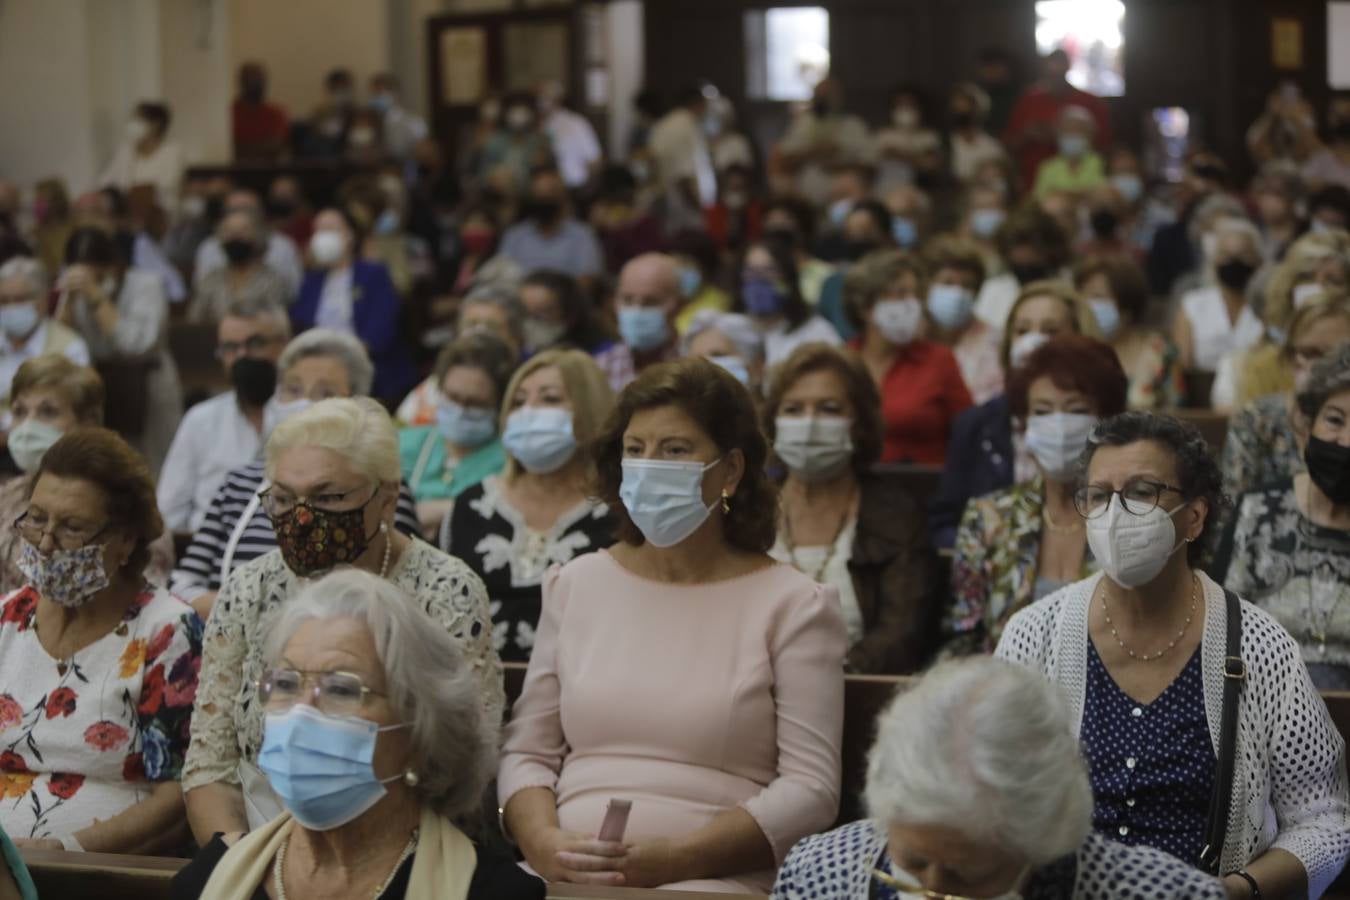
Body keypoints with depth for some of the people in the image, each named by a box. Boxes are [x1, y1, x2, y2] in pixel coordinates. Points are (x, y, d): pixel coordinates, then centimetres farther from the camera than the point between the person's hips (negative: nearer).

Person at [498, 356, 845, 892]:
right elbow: (526, 752, 15)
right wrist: (544, 844, -5)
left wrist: (676, 860, -14)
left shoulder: (794, 606, 4)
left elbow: (810, 787, -3)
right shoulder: (576, 584, 16)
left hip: (714, 881, -3)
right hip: (568, 876, 3)